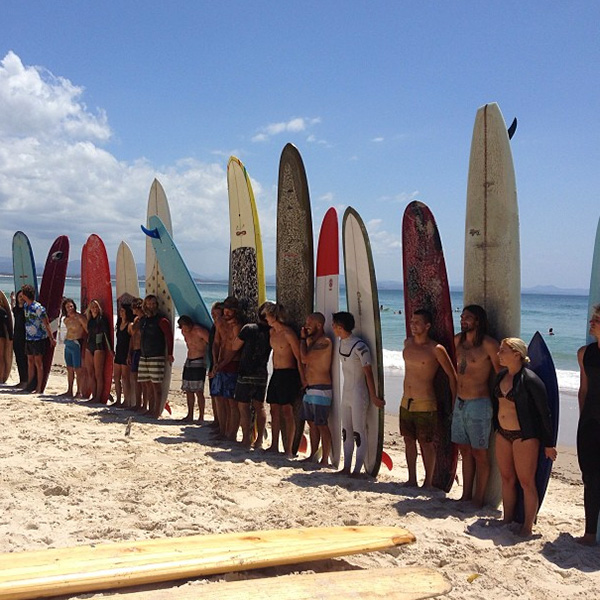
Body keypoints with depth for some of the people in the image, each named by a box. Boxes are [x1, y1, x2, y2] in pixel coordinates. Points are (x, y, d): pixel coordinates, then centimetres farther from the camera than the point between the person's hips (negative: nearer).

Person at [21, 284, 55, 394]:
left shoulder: (38, 308, -18)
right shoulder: (25, 305, 5)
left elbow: (46, 324, -16)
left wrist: (51, 338, -15)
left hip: (39, 338, -8)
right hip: (29, 338, 8)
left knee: (38, 363, -3)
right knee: (30, 362, 13)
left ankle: (39, 388, 1)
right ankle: (29, 385, 22)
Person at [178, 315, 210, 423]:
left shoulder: (199, 331, -16)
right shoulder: (184, 332, 9)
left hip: (199, 362, -8)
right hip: (188, 361, 8)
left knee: (198, 391, -9)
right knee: (188, 390, 8)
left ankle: (201, 417, -4)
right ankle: (190, 416, 15)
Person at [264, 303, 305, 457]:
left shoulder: (288, 333, -14)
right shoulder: (272, 332, 11)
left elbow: (299, 357, -13)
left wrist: (303, 379, -14)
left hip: (288, 374, -8)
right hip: (276, 373, 8)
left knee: (287, 411, -7)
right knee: (274, 410, 9)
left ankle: (289, 449, -3)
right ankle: (274, 446, 17)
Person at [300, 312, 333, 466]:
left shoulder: (324, 342, -15)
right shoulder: (312, 341, 15)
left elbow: (305, 357, -21)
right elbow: (304, 360, 16)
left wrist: (303, 338, -10)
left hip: (321, 390, -10)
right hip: (309, 389, 10)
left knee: (321, 425, -6)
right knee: (312, 424, 14)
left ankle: (325, 460, 0)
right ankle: (312, 456, 22)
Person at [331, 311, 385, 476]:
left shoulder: (359, 346, -19)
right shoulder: (342, 342, 5)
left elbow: (368, 372, -16)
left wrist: (373, 397, -14)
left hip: (359, 394, -9)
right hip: (346, 393, 9)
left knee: (359, 433, -2)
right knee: (346, 432, 12)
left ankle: (357, 470, 4)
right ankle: (346, 468, 20)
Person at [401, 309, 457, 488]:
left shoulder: (436, 349, -15)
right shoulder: (407, 343, 5)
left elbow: (452, 375, -7)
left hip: (425, 404, -6)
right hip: (406, 402, 6)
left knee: (426, 444, 3)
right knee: (409, 441, 13)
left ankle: (428, 483, 16)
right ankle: (412, 480, 26)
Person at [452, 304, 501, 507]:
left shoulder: (488, 344, -13)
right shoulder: (458, 340, 9)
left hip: (478, 405, -7)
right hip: (459, 403, 7)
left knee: (479, 453, 2)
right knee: (465, 450, 14)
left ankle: (478, 499, 12)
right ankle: (466, 496, 24)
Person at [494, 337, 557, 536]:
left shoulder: (530, 380, -17)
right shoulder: (501, 376, 5)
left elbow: (544, 413, -12)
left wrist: (548, 444, -8)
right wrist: (497, 428, 18)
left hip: (525, 437, -7)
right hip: (503, 434, 7)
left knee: (526, 482, 1)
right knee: (507, 478, 15)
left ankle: (527, 527, 12)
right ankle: (507, 520, 27)